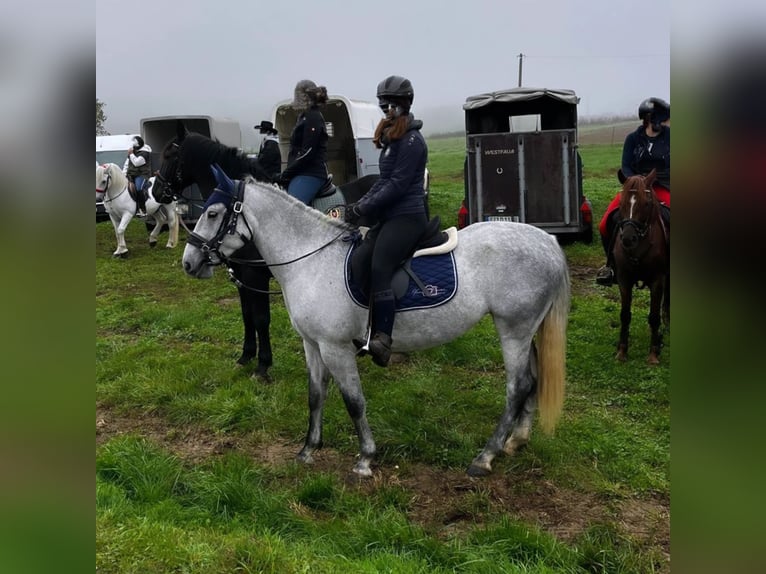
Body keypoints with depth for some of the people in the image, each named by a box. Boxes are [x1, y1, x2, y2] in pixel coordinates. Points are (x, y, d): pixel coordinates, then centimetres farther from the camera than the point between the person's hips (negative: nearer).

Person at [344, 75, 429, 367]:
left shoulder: (412, 140, -10)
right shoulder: (392, 138, 20)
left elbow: (397, 185, -16)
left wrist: (363, 208, -15)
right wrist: (360, 204, 10)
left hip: (407, 217, -9)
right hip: (388, 216, 9)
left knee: (379, 269, -24)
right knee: (356, 263, -5)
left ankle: (383, 340, -25)